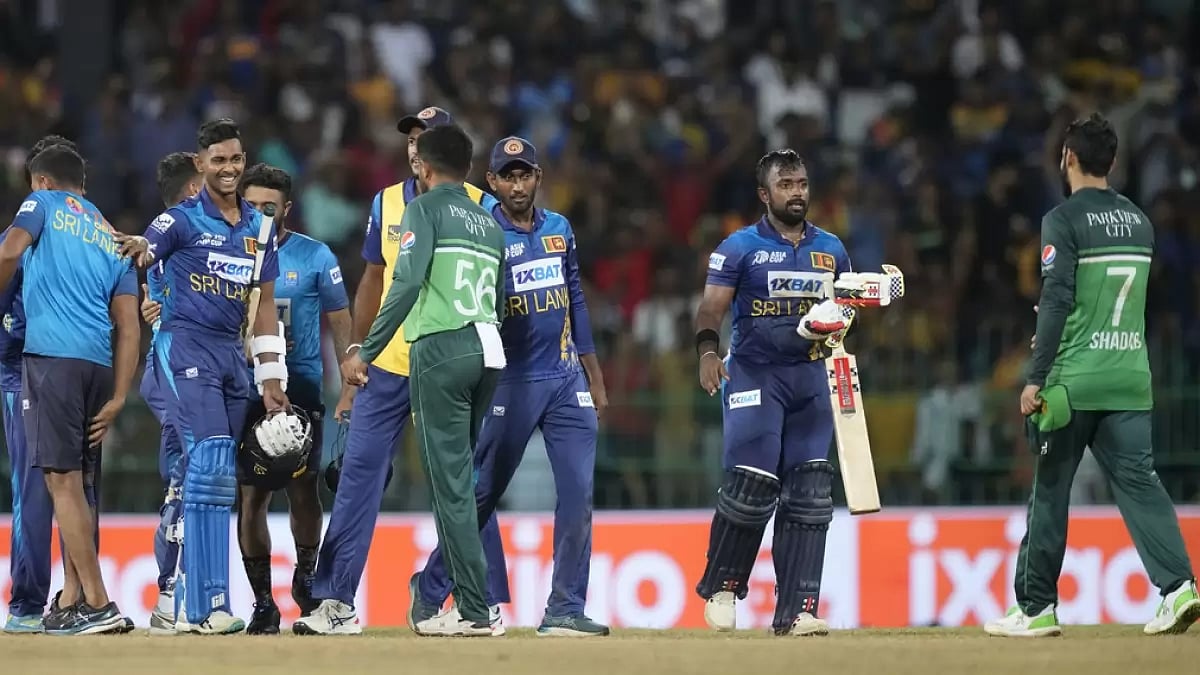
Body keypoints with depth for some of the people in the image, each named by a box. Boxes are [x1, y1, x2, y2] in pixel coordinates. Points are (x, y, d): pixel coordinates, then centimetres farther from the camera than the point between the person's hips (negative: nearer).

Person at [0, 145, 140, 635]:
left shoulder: (44, 205, 9)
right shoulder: (112, 239, 24)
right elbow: (128, 328, 15)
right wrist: (117, 399, 11)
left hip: (52, 354, -6)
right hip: (100, 362, 6)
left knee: (63, 480, -9)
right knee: (80, 483, 14)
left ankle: (99, 605, -17)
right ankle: (71, 601, 15)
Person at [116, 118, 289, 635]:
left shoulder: (259, 227, 15)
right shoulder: (183, 219, -2)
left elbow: (264, 307, 18)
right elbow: (133, 261, -15)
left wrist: (271, 380, 14)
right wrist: (140, 248, -41)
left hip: (233, 352, 6)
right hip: (186, 344, -6)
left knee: (218, 477, 4)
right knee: (210, 461, -17)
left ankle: (189, 605, 8)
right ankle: (205, 606, -20)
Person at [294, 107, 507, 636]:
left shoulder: (479, 207, -2)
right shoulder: (387, 204, 9)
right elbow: (373, 281, 14)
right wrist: (355, 360, 10)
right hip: (388, 366, 3)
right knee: (358, 473, -2)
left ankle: (487, 604, 10)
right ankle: (336, 603, 0)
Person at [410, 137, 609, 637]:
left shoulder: (559, 229, 10)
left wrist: (594, 378, 16)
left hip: (566, 379, 5)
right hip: (511, 383, -5)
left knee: (578, 492, -4)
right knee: (481, 493, 1)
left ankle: (565, 610, 0)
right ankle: (430, 591, 17)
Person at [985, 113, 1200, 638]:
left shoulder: (1064, 220, -8)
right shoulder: (1139, 221, 13)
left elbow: (1056, 300, -15)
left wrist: (1035, 377, -14)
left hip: (1073, 379, -5)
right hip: (1130, 378, 5)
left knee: (1049, 491, 4)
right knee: (1137, 479, 0)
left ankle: (1036, 608, 9)